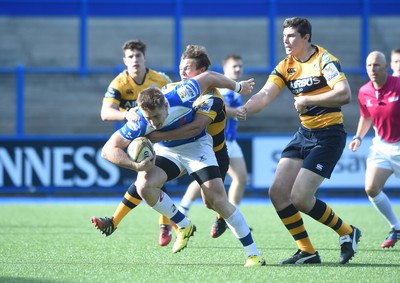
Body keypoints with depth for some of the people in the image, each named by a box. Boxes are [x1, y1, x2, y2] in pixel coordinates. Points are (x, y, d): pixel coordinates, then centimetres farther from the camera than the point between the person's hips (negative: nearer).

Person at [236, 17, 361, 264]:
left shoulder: (325, 60, -12)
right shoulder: (286, 66, 7)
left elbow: (345, 95, -25)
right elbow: (265, 95, -4)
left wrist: (308, 99, -21)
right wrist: (245, 109, -24)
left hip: (329, 135, -8)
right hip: (304, 133, 8)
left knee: (300, 197, -14)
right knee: (278, 192, -2)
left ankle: (347, 233, 8)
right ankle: (307, 252, 8)